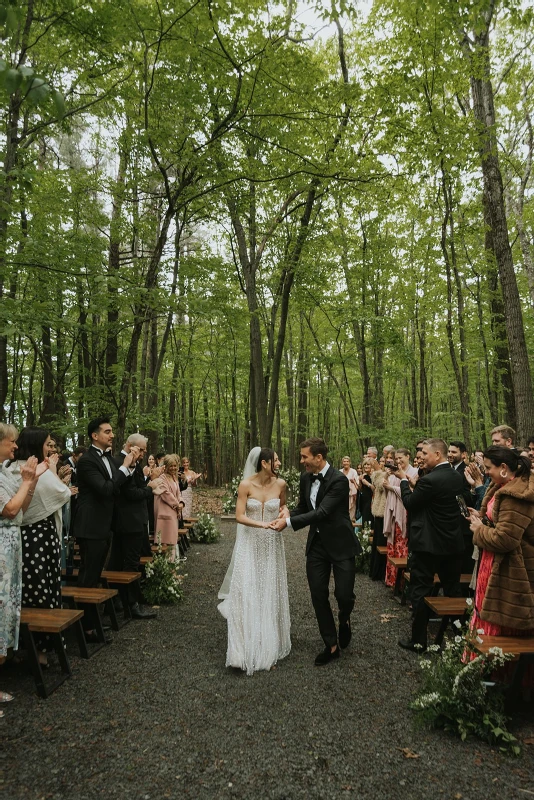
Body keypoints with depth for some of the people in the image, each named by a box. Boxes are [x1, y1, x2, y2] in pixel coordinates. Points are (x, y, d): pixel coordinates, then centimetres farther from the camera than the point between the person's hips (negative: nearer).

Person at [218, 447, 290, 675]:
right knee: (247, 593, -2)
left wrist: (284, 511, -6)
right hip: (250, 544, -2)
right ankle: (246, 649, 11)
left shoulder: (280, 484, -4)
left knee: (270, 593, 10)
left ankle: (269, 645, 28)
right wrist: (262, 524, -26)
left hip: (272, 544, 2)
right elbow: (239, 516, -13)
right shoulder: (246, 485, -12)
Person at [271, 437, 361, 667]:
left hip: (340, 544, -6)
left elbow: (322, 512, -28)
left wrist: (289, 522, -29)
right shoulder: (305, 478, 1)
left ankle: (344, 619, 34)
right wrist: (289, 512, -9)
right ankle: (331, 645, 23)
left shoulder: (339, 480, -21)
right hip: (317, 544, 6)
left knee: (344, 594, -4)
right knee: (318, 595, 6)